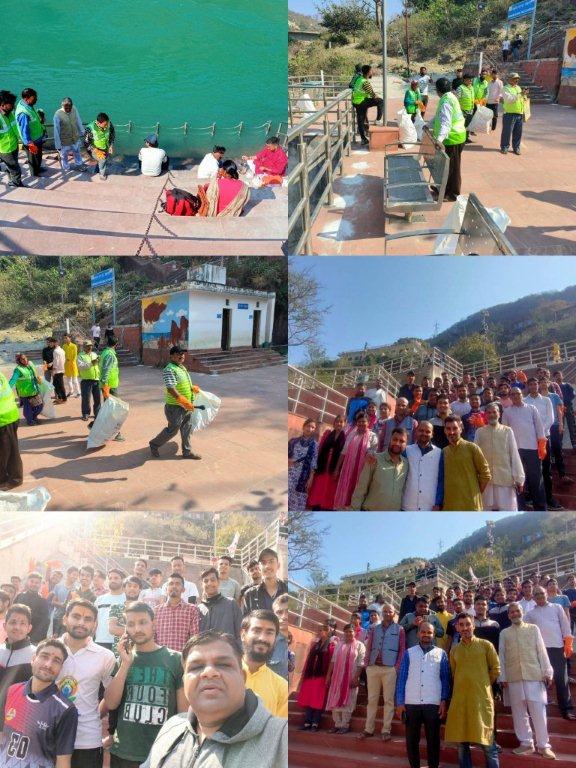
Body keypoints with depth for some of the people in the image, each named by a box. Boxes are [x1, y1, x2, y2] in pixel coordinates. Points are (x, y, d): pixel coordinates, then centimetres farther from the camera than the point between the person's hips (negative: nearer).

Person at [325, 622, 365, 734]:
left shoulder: (359, 645, 1)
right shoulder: (339, 645, 14)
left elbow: (360, 663, -7)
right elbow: (333, 661, 12)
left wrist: (356, 678, -15)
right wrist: (328, 675, 6)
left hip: (350, 677, -4)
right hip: (337, 677, 4)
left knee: (347, 701, -3)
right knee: (335, 701, 3)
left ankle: (345, 725, 2)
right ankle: (337, 724, 9)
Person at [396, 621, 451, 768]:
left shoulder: (441, 653, 9)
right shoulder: (409, 653, 9)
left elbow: (445, 679, 7)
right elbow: (401, 678, 6)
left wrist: (444, 701, -4)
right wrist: (399, 702, -1)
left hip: (433, 703, -1)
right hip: (411, 703, 1)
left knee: (433, 739, 4)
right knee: (411, 739, 5)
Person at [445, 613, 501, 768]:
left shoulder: (485, 645, 1)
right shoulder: (454, 650, 10)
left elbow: (495, 668, 6)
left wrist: (484, 685, 9)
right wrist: (462, 687, 11)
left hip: (482, 698, -3)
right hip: (459, 699, 3)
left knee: (486, 742, -1)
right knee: (461, 742, 6)